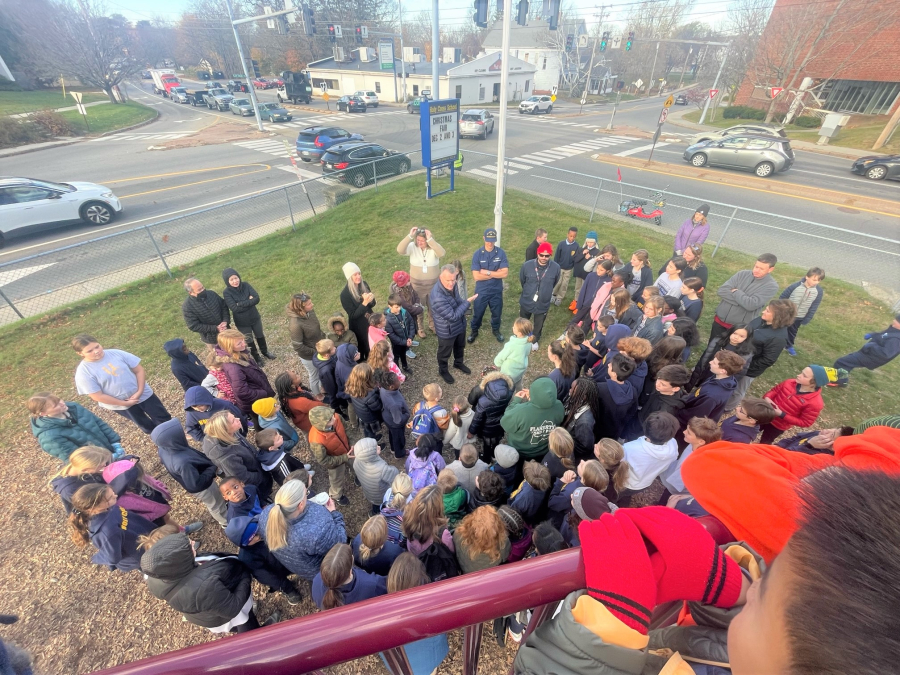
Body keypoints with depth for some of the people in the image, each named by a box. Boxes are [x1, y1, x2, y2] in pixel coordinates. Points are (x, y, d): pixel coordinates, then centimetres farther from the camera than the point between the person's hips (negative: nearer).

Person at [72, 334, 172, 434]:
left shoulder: (116, 353, -12)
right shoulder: (83, 372, -16)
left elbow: (139, 370, -7)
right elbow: (97, 396, -16)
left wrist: (139, 392, -17)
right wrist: (125, 403, -15)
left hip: (143, 394, 1)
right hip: (121, 405, -1)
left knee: (165, 419, 12)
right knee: (147, 427, 18)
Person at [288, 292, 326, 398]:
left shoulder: (310, 312, -16)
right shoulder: (296, 324, -36)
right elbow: (298, 346, -27)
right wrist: (315, 352, -19)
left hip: (319, 349, 6)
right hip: (309, 356, -6)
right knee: (314, 376, 21)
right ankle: (317, 395, 49)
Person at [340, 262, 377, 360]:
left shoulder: (364, 285, -5)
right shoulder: (345, 294, -21)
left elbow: (373, 304, 4)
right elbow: (353, 315, -20)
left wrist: (370, 300, -20)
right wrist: (364, 302, -31)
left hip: (370, 322, 5)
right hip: (358, 327, -5)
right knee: (363, 350, 11)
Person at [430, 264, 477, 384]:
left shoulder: (451, 285, -14)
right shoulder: (438, 298, -41)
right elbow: (453, 316, -32)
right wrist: (468, 302, -27)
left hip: (460, 324, 7)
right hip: (447, 331, -7)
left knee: (460, 346, 31)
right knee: (445, 352, 21)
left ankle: (458, 363, 60)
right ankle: (443, 370, 50)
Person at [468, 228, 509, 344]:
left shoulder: (501, 253, -11)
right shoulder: (477, 254, -14)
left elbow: (505, 273, -17)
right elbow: (476, 276, -20)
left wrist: (487, 272, -20)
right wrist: (496, 273, -17)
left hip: (496, 291, 1)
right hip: (481, 291, -1)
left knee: (497, 313, 21)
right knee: (477, 313, 17)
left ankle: (495, 329, 48)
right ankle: (474, 331, 42)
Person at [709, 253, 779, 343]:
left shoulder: (771, 286, -10)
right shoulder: (743, 274, 0)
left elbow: (751, 305, -24)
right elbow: (722, 291, -10)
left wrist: (735, 292, -13)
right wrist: (742, 301, -18)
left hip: (739, 326, -3)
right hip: (720, 319, 4)